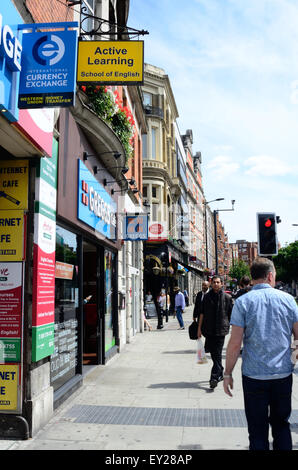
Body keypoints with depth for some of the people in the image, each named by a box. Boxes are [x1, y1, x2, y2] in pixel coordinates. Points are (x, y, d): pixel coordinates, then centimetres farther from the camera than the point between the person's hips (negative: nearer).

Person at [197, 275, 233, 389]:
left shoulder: (227, 297, 0)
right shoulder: (207, 296, 7)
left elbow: (231, 314, 4)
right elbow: (202, 312, 8)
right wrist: (199, 328, 5)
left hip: (221, 329, -3)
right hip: (209, 329, 3)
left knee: (217, 354, -6)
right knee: (213, 353, 12)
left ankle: (214, 377, -6)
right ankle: (220, 374, 30)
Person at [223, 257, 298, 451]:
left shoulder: (243, 301, -8)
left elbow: (235, 343, -11)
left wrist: (228, 373, -2)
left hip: (254, 376, -2)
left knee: (258, 429, 9)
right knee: (281, 424, 20)